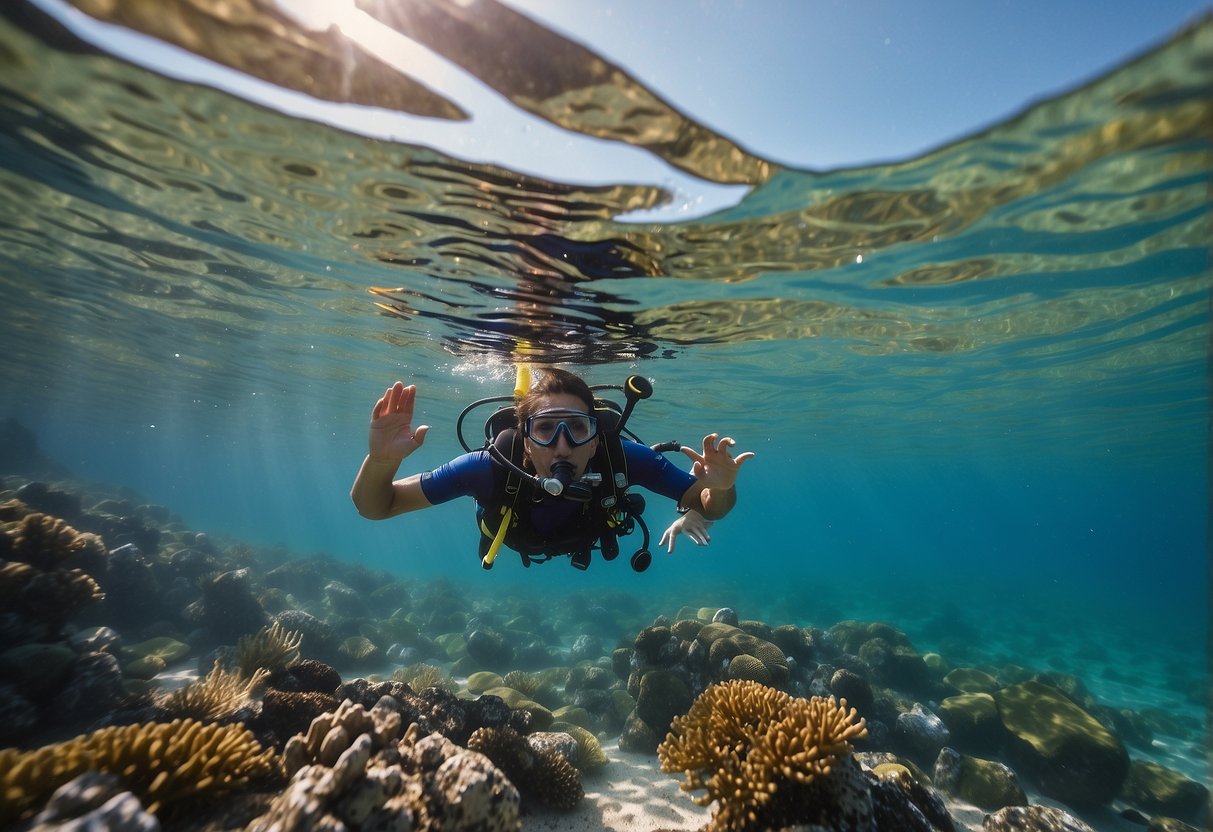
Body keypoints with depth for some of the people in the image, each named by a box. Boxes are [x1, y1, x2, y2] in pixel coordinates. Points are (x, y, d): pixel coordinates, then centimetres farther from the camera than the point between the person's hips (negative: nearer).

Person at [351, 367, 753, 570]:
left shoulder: (622, 459, -46)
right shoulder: (491, 467, -46)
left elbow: (709, 508, -32)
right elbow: (374, 507, -37)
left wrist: (721, 489, -56)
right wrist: (381, 461, -59)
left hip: (587, 537, 1)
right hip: (515, 539, 0)